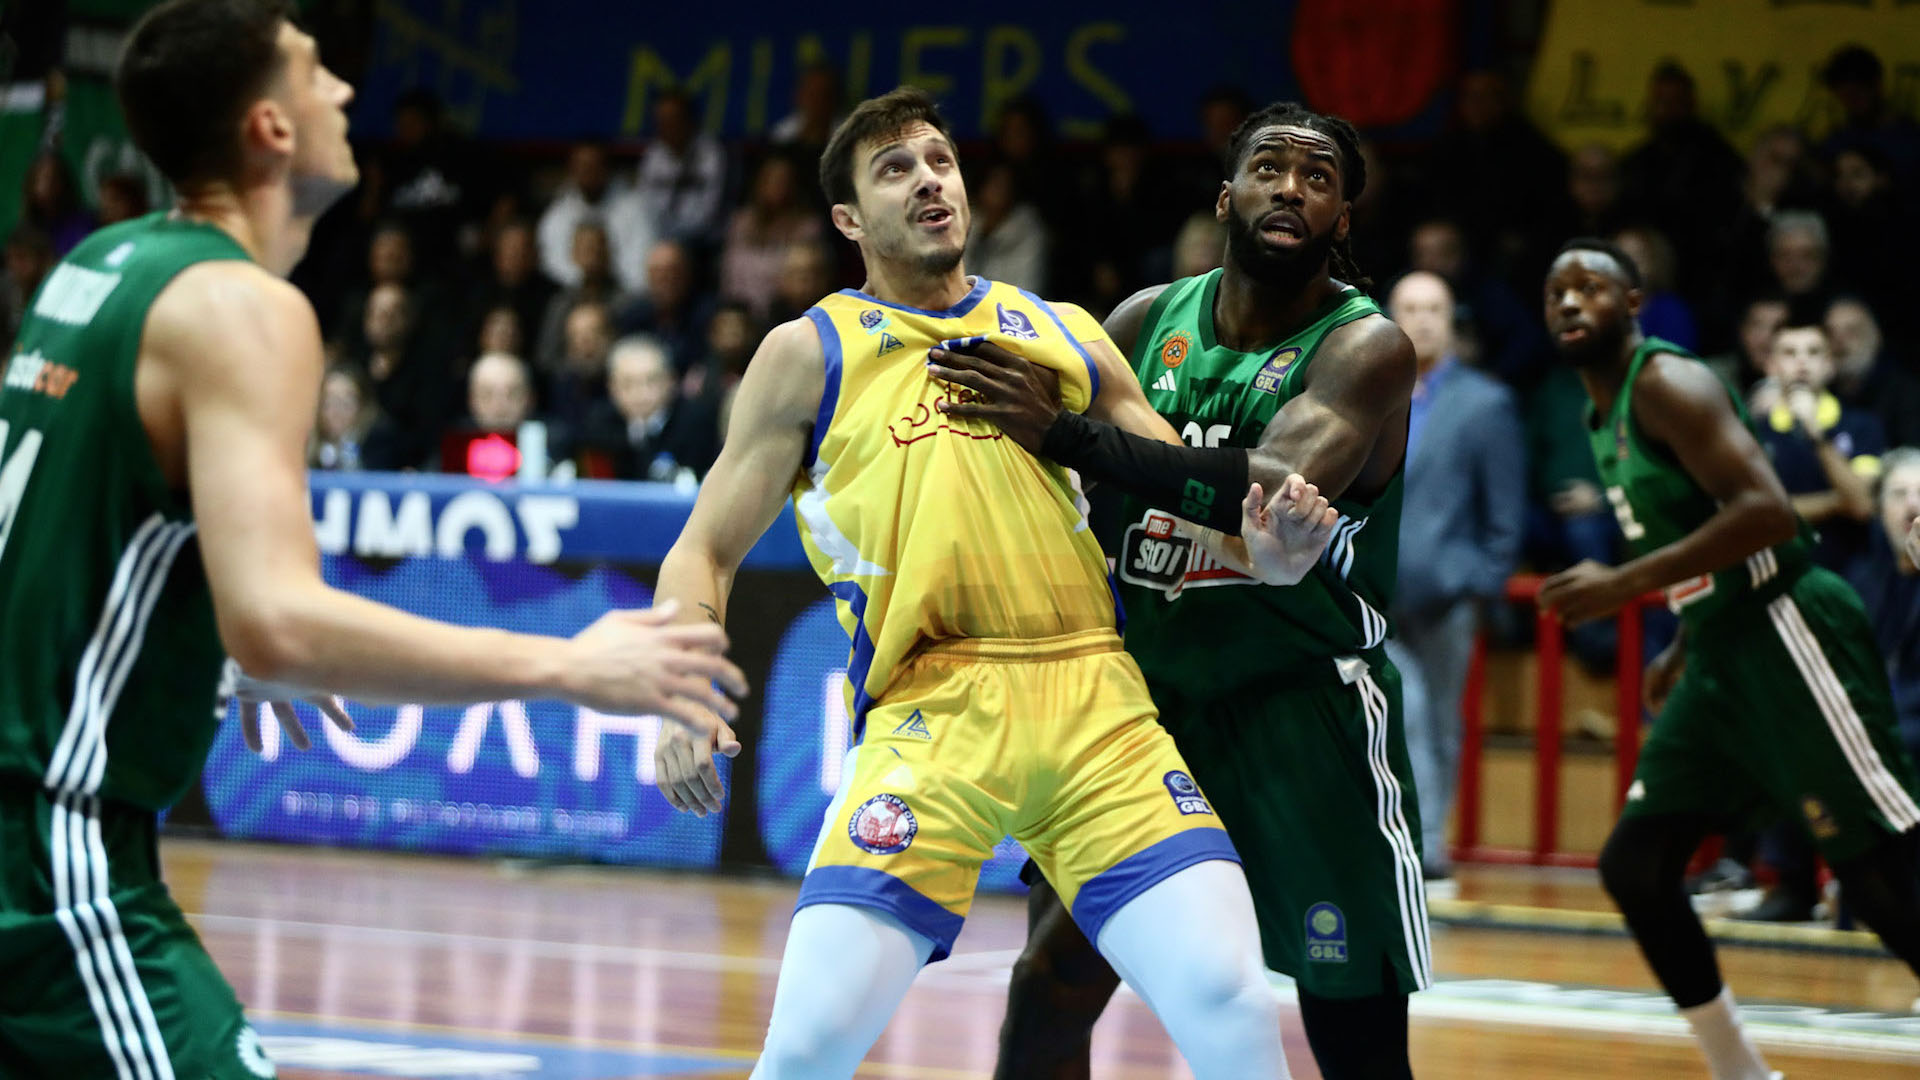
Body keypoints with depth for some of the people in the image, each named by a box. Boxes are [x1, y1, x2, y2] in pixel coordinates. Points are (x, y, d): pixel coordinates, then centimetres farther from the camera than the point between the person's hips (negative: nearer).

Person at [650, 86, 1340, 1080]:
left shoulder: (1066, 336, 18)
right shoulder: (811, 354, 12)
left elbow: (1194, 505, 17)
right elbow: (703, 555, 12)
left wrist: (1264, 554, -6)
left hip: (1095, 705, 2)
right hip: (930, 714, -2)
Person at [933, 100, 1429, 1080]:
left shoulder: (1365, 347, -13)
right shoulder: (1153, 320, 4)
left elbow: (1280, 496, -31)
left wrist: (1066, 437, -35)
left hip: (1307, 708, -5)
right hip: (1155, 693, 5)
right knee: (1048, 989, 2)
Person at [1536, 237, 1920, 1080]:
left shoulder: (1666, 384, -11)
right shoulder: (1606, 418, 18)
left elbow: (1767, 512, -23)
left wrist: (1628, 583, -24)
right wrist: (1681, 648, 23)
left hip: (1787, 635, -10)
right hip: (1721, 657, 10)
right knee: (1634, 865, 6)